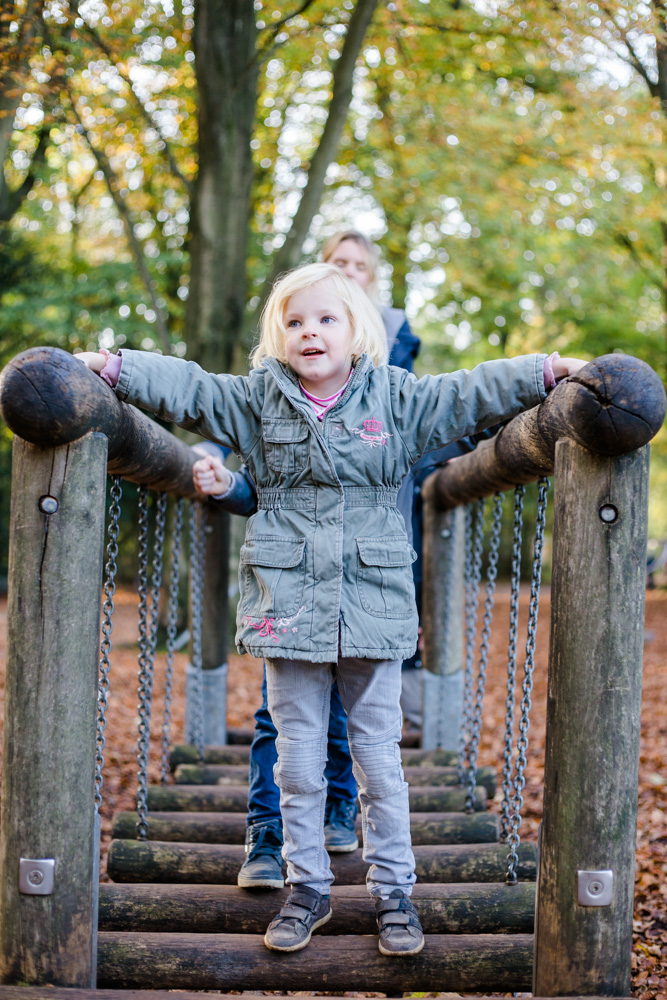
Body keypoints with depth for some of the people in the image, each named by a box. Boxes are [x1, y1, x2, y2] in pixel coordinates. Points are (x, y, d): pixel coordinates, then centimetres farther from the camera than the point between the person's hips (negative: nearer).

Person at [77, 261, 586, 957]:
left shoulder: (397, 399, 2)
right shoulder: (257, 400, 4)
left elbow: (476, 392, 1)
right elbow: (183, 387, 0)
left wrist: (551, 370, -7)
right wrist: (109, 366, -10)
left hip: (372, 610, -1)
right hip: (289, 610, 1)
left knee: (379, 757, 7)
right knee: (297, 759, 9)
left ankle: (392, 890, 20)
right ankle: (307, 887, 23)